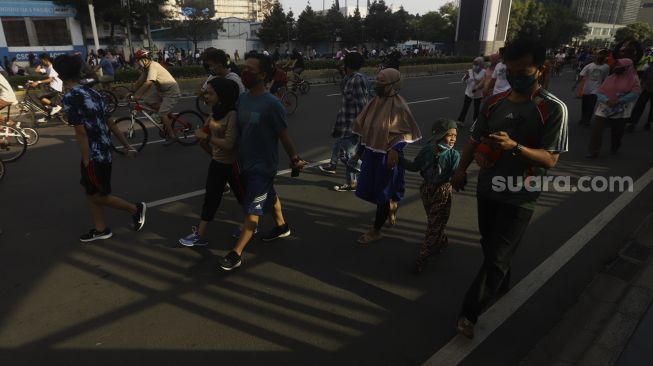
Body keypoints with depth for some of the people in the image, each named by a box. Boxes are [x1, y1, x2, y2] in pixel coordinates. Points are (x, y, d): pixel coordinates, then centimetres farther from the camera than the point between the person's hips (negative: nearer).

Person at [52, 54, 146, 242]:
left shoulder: (70, 97, -16)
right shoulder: (92, 93, 8)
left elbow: (81, 131, -20)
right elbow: (110, 122, 11)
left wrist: (86, 161, -16)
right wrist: (127, 146, 13)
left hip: (95, 155, -9)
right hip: (103, 151, 9)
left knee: (99, 196, 8)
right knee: (89, 190, 19)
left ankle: (135, 209, 18)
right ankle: (100, 229, 27)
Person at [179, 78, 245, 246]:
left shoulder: (233, 115, -22)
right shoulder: (215, 112, 4)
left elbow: (229, 143, -28)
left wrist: (206, 137, -21)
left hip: (231, 164, -8)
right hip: (217, 162, 8)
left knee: (242, 196, 11)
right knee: (210, 197, 11)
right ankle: (200, 235, 18)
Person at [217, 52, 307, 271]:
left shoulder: (272, 104, -21)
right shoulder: (241, 98, 0)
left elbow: (284, 136, -12)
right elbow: (238, 129, 9)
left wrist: (295, 160, -3)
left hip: (263, 165, -7)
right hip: (246, 161, 8)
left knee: (252, 209, -2)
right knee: (269, 196, 25)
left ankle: (236, 253, 6)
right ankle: (281, 227, 47)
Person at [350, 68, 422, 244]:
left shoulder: (398, 107, -17)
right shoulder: (375, 102, 4)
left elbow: (405, 134, -15)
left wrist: (394, 151, -26)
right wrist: (359, 151, 14)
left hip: (387, 156, -7)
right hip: (372, 153, 7)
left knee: (382, 193, 3)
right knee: (373, 188, 18)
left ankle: (376, 231, 17)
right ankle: (392, 206, 47)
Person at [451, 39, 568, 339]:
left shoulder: (553, 108, -13)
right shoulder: (493, 102, 2)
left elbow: (550, 159, -17)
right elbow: (475, 139, 12)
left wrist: (515, 147, -33)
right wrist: (461, 168, 1)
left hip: (520, 197, -5)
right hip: (487, 189, 5)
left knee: (497, 257, -1)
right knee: (490, 247, 21)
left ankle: (470, 311, 11)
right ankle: (501, 284, 47)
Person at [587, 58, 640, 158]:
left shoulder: (633, 79, 0)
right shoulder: (609, 79, 9)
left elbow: (635, 93, -14)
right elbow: (599, 92, 2)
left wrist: (618, 101, -23)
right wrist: (607, 101, -19)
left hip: (621, 111, -2)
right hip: (604, 109, 2)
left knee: (617, 132, 12)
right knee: (597, 130, -11)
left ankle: (614, 148, 36)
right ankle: (594, 151, -7)